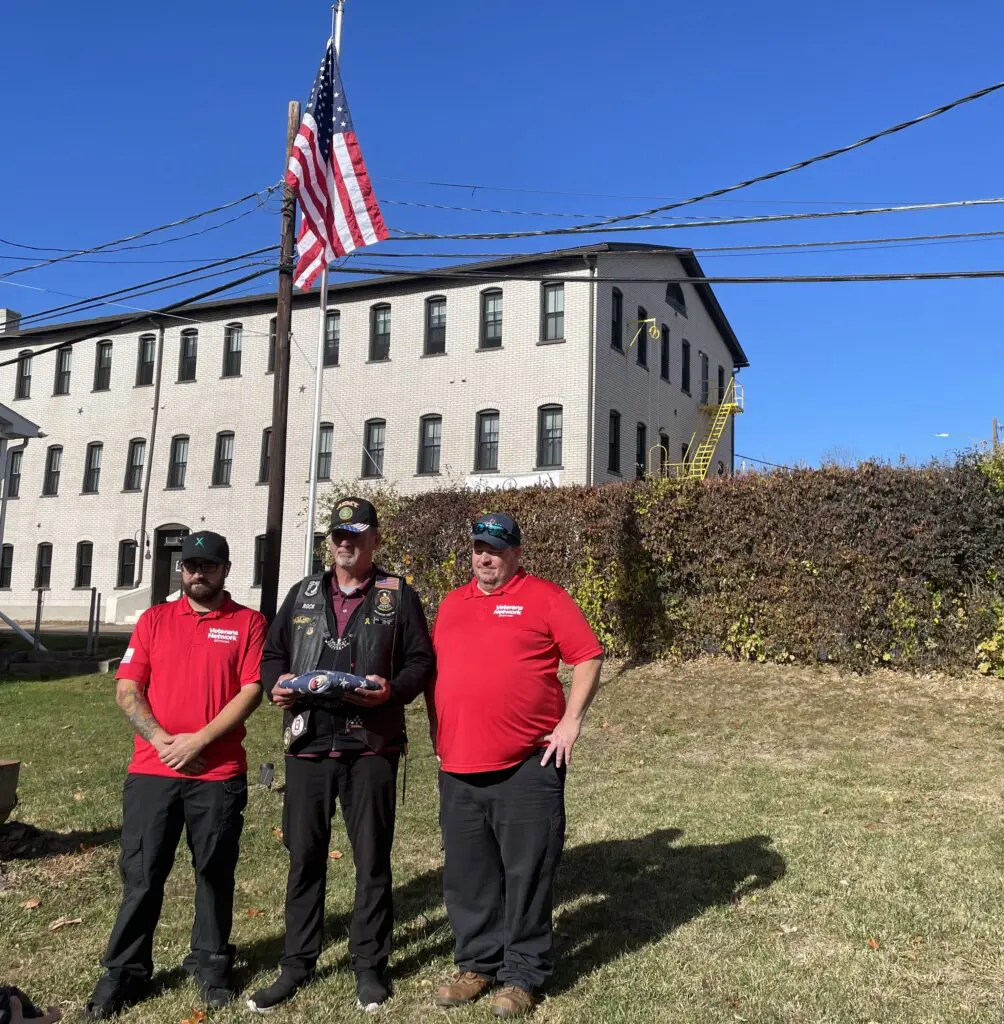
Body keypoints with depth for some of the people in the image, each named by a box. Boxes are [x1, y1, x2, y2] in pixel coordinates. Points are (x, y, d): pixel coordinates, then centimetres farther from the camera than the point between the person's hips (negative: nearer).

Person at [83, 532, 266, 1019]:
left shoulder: (248, 623, 1)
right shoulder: (154, 619, 8)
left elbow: (251, 691, -7)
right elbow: (127, 690, 2)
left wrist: (198, 740, -14)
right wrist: (163, 741, -11)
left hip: (219, 774, -1)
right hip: (152, 771, 2)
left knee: (215, 874, 10)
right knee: (140, 875, 7)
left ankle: (211, 966, 26)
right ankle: (123, 973, 21)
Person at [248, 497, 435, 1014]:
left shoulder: (398, 596, 4)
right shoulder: (303, 594, 13)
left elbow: (421, 661, 1)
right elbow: (272, 654, 16)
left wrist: (393, 689, -18)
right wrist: (276, 683, -5)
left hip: (371, 746, -3)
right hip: (307, 743, 3)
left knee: (372, 858, 6)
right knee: (304, 856, 10)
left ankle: (369, 965, 21)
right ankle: (296, 963, 25)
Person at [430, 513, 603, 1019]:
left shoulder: (544, 597, -2)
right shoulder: (452, 603, 14)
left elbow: (588, 657, -4)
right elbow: (435, 671, 20)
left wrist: (571, 720, -10)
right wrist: (438, 731, 13)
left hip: (527, 763, -5)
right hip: (458, 765, 5)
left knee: (527, 872, 4)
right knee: (468, 873, 13)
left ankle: (522, 975, 17)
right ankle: (477, 964, 29)